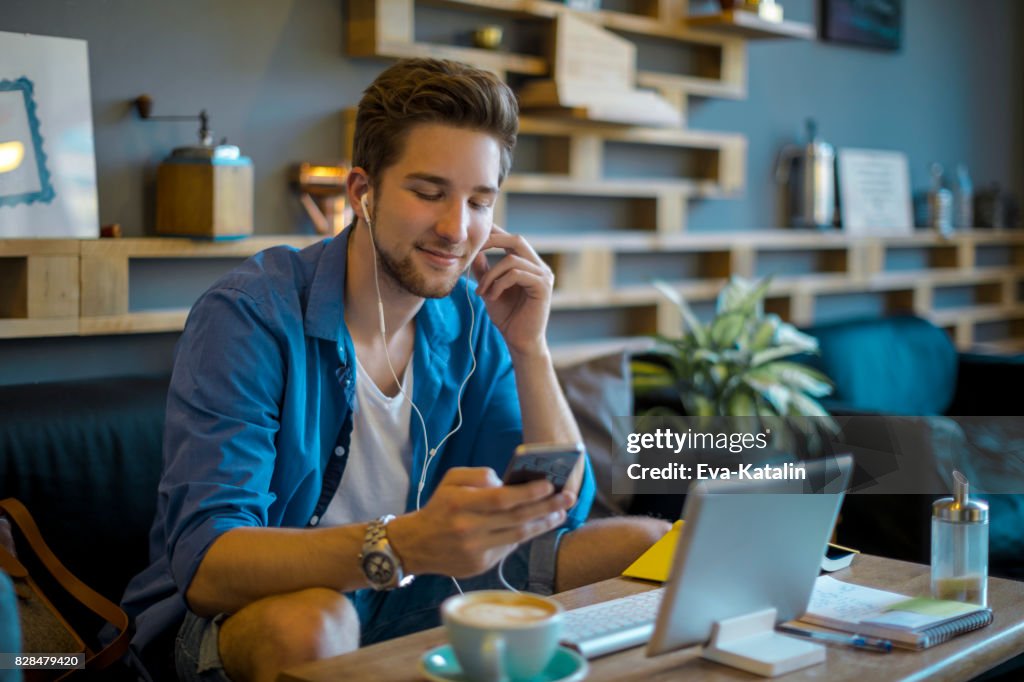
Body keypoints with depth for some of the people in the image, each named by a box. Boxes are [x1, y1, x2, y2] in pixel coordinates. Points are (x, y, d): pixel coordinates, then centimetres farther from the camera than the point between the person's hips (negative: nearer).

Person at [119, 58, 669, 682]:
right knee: (309, 622, -41)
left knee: (648, 542, 0)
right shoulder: (250, 315, -19)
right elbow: (204, 561, -30)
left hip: (409, 603, 6)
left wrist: (529, 349, -13)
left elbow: (562, 510, 0)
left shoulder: (472, 323, 0)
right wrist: (408, 542, -47)